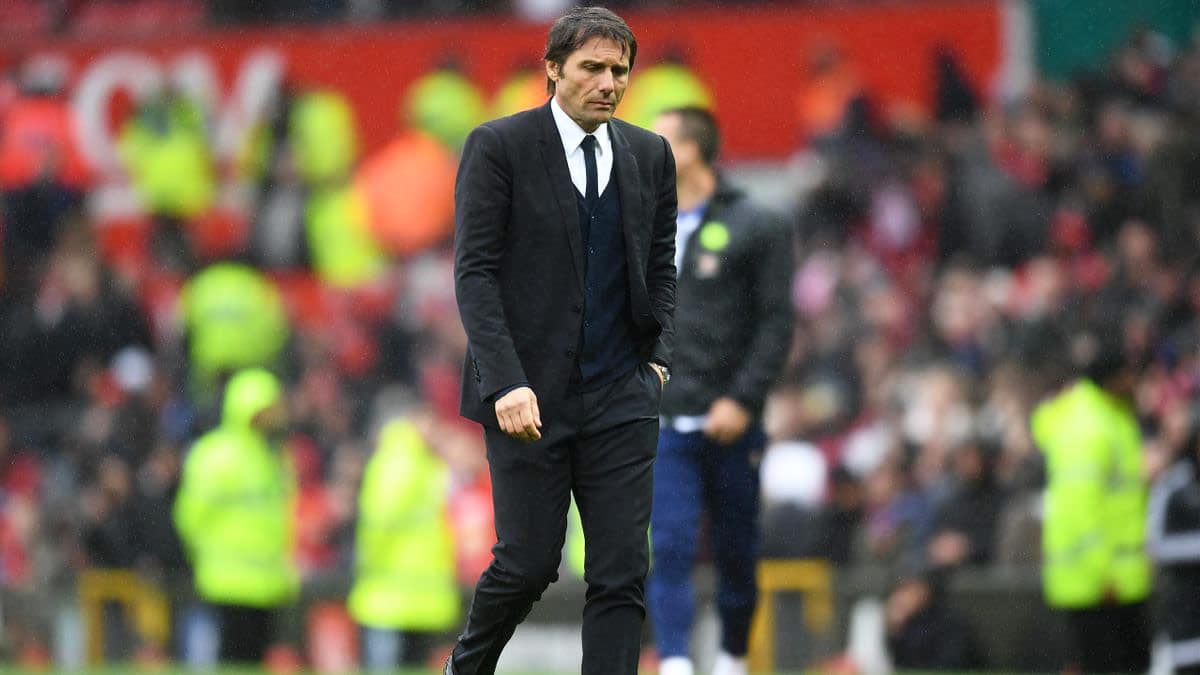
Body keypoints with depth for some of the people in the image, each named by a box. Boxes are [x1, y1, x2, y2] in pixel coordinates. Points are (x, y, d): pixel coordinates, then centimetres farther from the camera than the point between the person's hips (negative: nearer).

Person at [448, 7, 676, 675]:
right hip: (529, 395, -4)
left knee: (623, 572, -4)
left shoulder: (650, 156, 10)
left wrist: (658, 359, 2)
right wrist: (507, 382, -18)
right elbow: (475, 271, -9)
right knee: (529, 563, -1)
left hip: (621, 395, 4)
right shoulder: (498, 146, -4)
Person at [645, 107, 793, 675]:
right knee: (669, 548, -10)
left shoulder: (754, 230, -1)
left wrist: (743, 399, -15)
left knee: (736, 551, 7)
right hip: (663, 424, 3)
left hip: (729, 424, -2)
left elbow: (776, 324, -5)